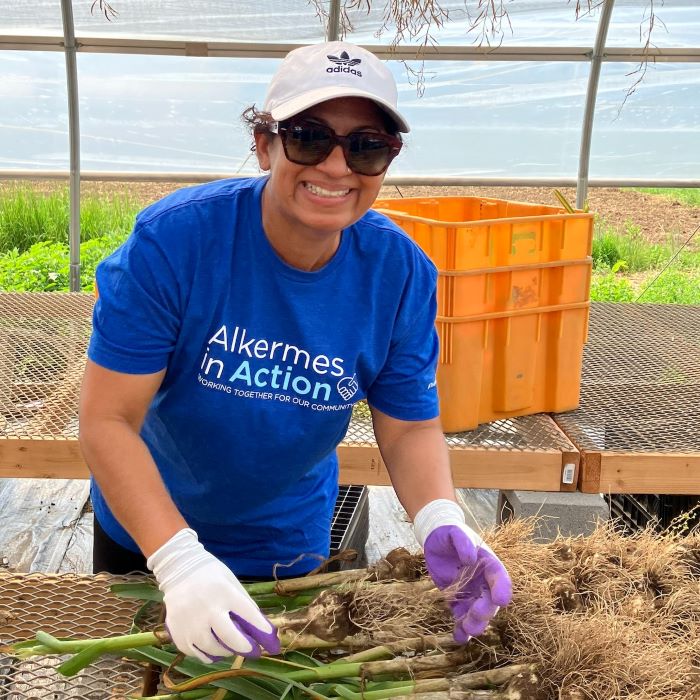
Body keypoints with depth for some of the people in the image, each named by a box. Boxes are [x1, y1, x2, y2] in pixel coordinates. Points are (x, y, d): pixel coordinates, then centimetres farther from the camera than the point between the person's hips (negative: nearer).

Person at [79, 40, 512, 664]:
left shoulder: (402, 274, -20)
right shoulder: (172, 239, -29)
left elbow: (410, 426, -12)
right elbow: (107, 419, -27)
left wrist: (440, 520, -32)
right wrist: (180, 560, -38)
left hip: (290, 543, 2)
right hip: (146, 528, -1)